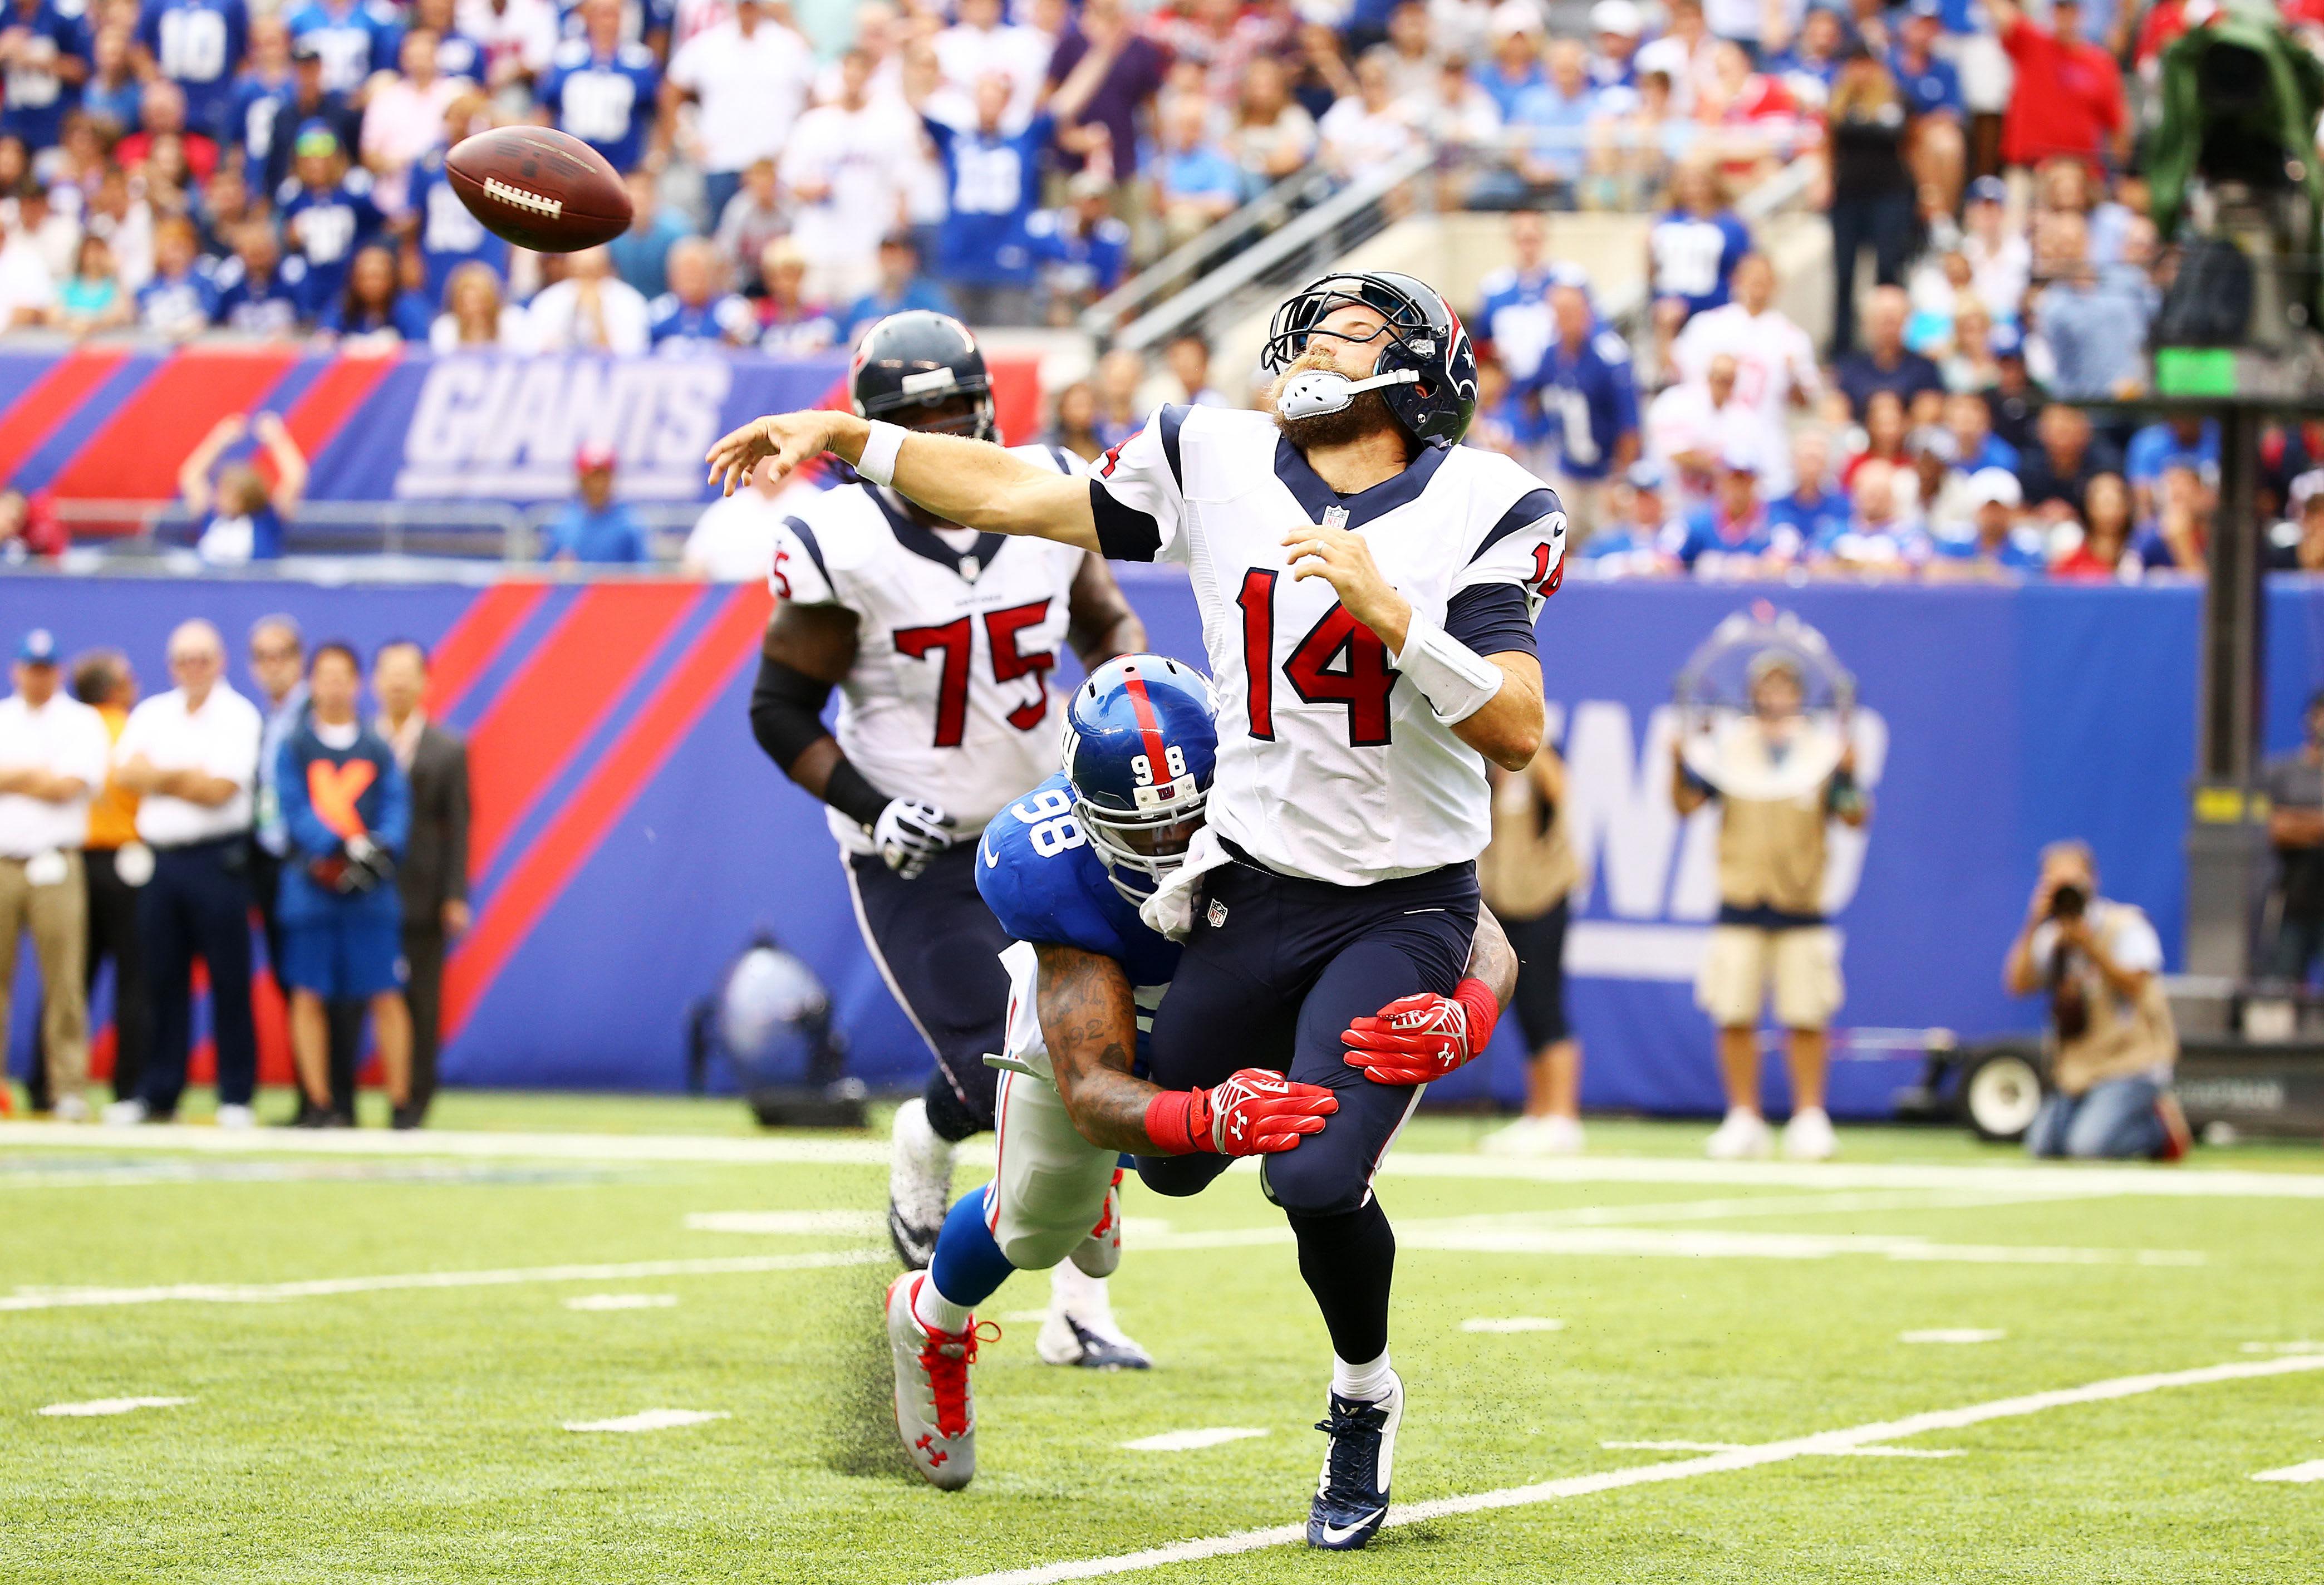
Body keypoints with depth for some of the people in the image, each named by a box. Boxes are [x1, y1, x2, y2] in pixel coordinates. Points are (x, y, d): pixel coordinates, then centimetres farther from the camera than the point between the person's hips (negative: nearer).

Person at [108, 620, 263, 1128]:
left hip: (217, 861, -5)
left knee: (229, 981, -4)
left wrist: (158, 777, -4)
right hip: (159, 857, 5)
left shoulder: (238, 716, -1)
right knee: (163, 980, 6)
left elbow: (220, 789, -11)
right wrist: (188, 776, -9)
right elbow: (127, 772, 1)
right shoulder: (151, 715, 15)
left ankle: (236, 1098, 0)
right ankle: (159, 1096, 11)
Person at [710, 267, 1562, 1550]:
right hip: (1252, 887, 4)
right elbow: (1014, 494, 5)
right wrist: (849, 437, -3)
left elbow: (1516, 733, -18)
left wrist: (1386, 610, -28)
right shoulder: (1218, 465, 0)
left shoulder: (1477, 508, -10)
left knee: (1318, 1185, -19)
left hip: (1403, 906, -4)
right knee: (1172, 1163, 13)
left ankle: (1364, 1399, 11)